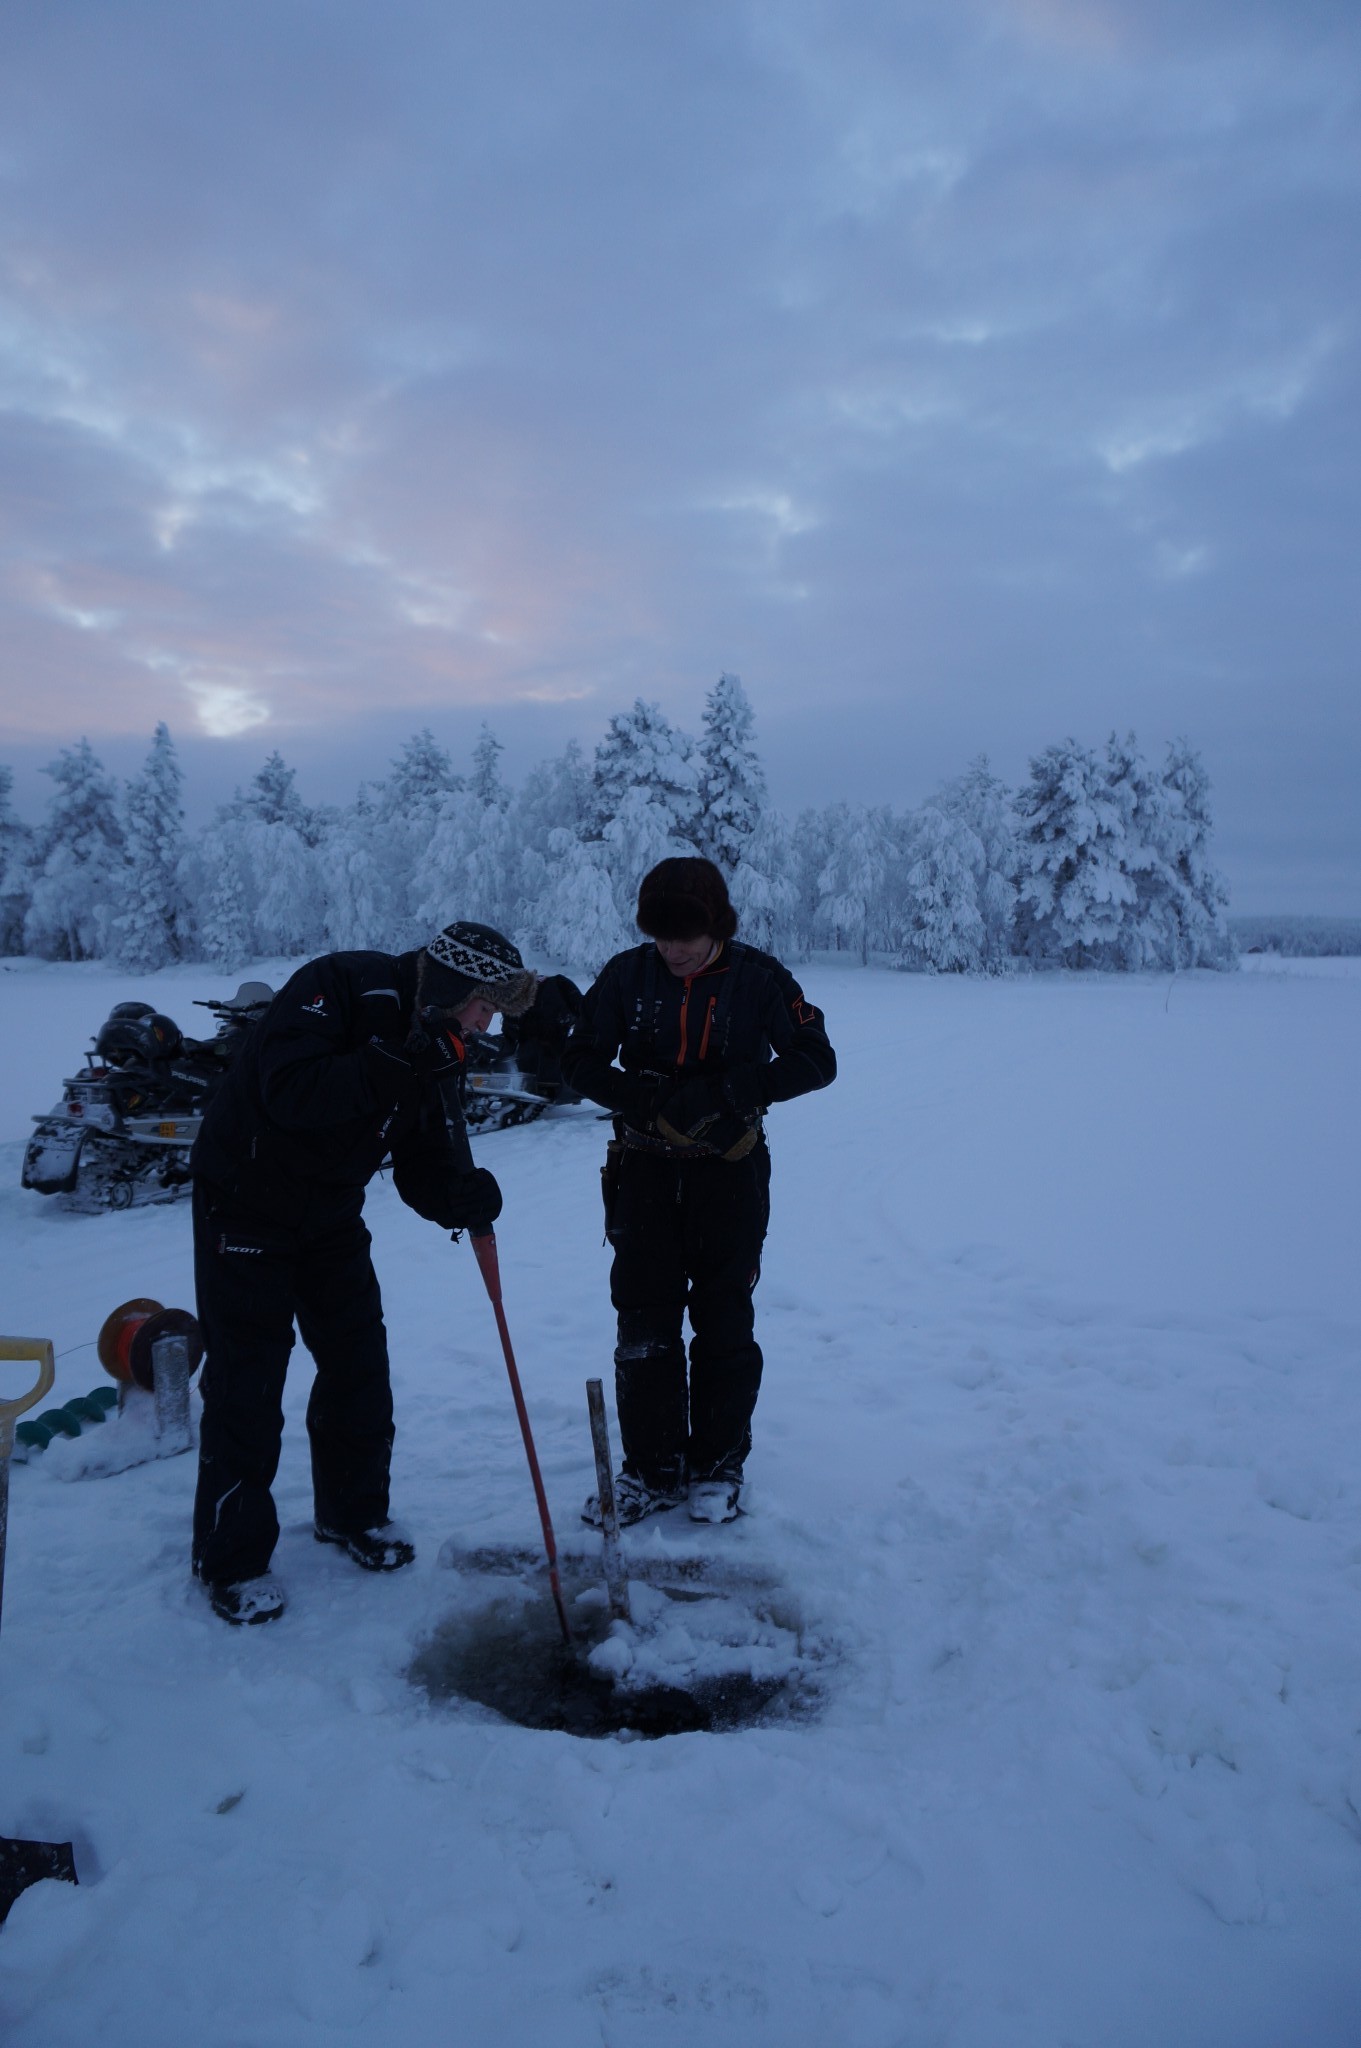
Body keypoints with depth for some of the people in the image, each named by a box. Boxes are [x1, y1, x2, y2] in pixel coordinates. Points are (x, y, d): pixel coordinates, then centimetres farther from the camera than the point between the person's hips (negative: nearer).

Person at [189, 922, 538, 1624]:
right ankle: (232, 1558, 14)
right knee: (247, 1380, -1)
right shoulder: (337, 986, -24)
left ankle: (354, 1511, 31)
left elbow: (423, 1164, -4)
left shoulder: (436, 1050, -2)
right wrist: (397, 1064, -39)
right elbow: (289, 1092, -37)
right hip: (247, 1203, -7)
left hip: (333, 1213, 7)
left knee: (359, 1363, 10)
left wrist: (464, 1194, -25)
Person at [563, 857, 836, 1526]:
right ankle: (651, 1469, 19)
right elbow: (581, 1060, 3)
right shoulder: (626, 975, -3)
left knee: (724, 1322, 8)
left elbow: (816, 1061, -8)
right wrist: (644, 1099, -17)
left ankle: (718, 1465, 23)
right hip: (645, 1170, 2)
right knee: (643, 1321, 4)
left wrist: (721, 1091, -20)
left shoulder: (759, 978, -8)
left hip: (729, 1174, -1)